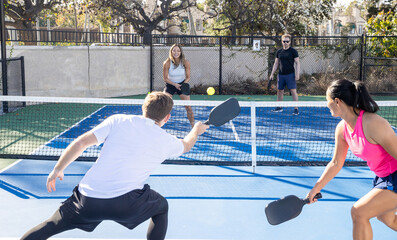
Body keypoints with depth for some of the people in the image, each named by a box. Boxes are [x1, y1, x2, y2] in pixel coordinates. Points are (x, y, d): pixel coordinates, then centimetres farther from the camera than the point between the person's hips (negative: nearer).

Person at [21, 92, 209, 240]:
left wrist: (57, 170, 14)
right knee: (161, 207, 28)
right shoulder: (166, 141, 10)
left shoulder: (118, 120, 7)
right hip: (126, 203, -1)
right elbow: (186, 145, 34)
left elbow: (80, 143, 2)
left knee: (52, 225, 22)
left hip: (87, 199, 1)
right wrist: (196, 130, 55)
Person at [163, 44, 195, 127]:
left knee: (188, 107, -4)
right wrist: (175, 84, -22)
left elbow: (188, 77, -5)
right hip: (170, 85, -1)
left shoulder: (186, 63, -16)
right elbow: (165, 78, -11)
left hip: (182, 84, 1)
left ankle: (193, 125, 9)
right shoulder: (167, 63, -20)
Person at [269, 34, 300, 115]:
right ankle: (279, 107, 23)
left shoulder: (293, 51, -2)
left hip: (290, 75, -5)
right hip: (281, 74, 5)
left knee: (293, 91, -8)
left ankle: (296, 109, -6)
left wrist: (297, 74, -14)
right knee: (279, 91, 10)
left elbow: (297, 63, -4)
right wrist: (272, 74, 12)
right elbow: (276, 64, 17)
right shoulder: (279, 52, 11)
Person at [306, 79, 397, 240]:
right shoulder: (342, 129, -2)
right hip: (383, 177, 9)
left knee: (358, 212, -16)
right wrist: (315, 189, 9)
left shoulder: (373, 124, -29)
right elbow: (336, 163, 9)